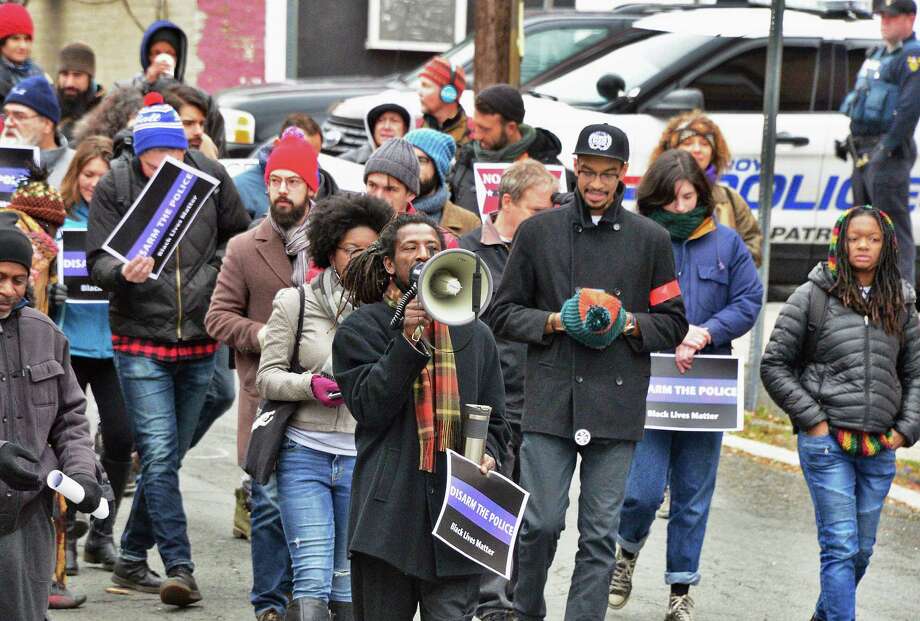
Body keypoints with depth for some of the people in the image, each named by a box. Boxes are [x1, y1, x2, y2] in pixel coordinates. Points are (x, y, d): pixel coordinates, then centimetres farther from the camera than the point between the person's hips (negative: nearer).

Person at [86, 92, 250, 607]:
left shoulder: (212, 178, -2)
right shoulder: (115, 187, -8)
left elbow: (241, 236, 14)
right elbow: (97, 262, -8)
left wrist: (215, 269, -2)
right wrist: (124, 272, -29)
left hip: (199, 343, 3)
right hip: (140, 340, -3)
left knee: (168, 456, 11)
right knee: (159, 454, -12)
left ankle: (132, 559, 25)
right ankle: (179, 567, -11)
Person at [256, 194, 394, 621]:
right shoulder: (295, 304, 4)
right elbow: (267, 377, 3)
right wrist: (311, 385, -14)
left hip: (363, 457, 1)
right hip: (305, 453, -1)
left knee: (350, 584, 6)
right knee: (313, 578, -9)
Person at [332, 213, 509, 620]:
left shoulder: (475, 335, 16)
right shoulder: (360, 329, 5)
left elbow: (494, 418, 20)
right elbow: (369, 407, -8)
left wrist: (487, 453, -1)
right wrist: (409, 340, -14)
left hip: (456, 509, 2)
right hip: (389, 509, -2)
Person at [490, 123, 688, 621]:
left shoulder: (650, 240, 9)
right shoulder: (538, 232, 7)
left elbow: (673, 325, 14)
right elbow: (503, 313, 10)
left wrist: (628, 323, -6)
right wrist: (556, 321, -6)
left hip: (616, 406, 1)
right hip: (550, 398, -1)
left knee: (600, 534, 1)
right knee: (541, 523, -5)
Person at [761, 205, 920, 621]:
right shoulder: (813, 297, 0)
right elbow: (774, 365, 1)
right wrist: (812, 420, -5)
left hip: (880, 448, 4)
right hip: (827, 442, -4)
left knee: (862, 550, 11)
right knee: (841, 547, -9)